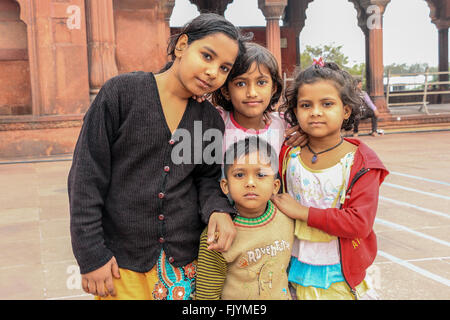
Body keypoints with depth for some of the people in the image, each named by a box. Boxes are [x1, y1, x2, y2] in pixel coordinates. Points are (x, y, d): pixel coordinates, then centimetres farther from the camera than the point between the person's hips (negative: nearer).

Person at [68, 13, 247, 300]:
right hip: (121, 259, -3)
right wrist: (91, 255, -11)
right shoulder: (122, 92, -8)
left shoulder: (211, 120, 4)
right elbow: (86, 176, -9)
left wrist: (218, 209, -13)